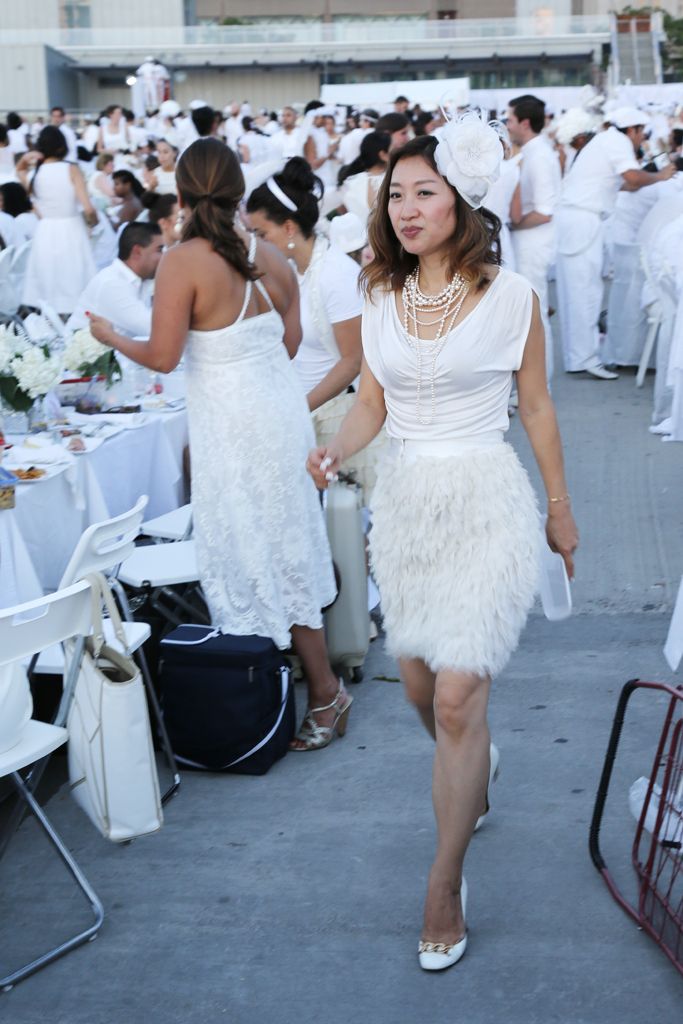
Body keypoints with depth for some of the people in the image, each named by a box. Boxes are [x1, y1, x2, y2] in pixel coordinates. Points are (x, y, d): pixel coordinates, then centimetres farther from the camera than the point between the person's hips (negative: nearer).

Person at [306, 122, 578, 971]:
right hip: (405, 501, 5)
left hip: (484, 503, -5)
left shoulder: (511, 298, -7)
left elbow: (536, 408, 1)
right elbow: (372, 401, 10)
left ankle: (444, 889, 7)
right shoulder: (381, 300, 5)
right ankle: (471, 778, 50)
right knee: (420, 686, 15)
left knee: (457, 700, -8)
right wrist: (334, 450, -10)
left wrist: (560, 508, 8)